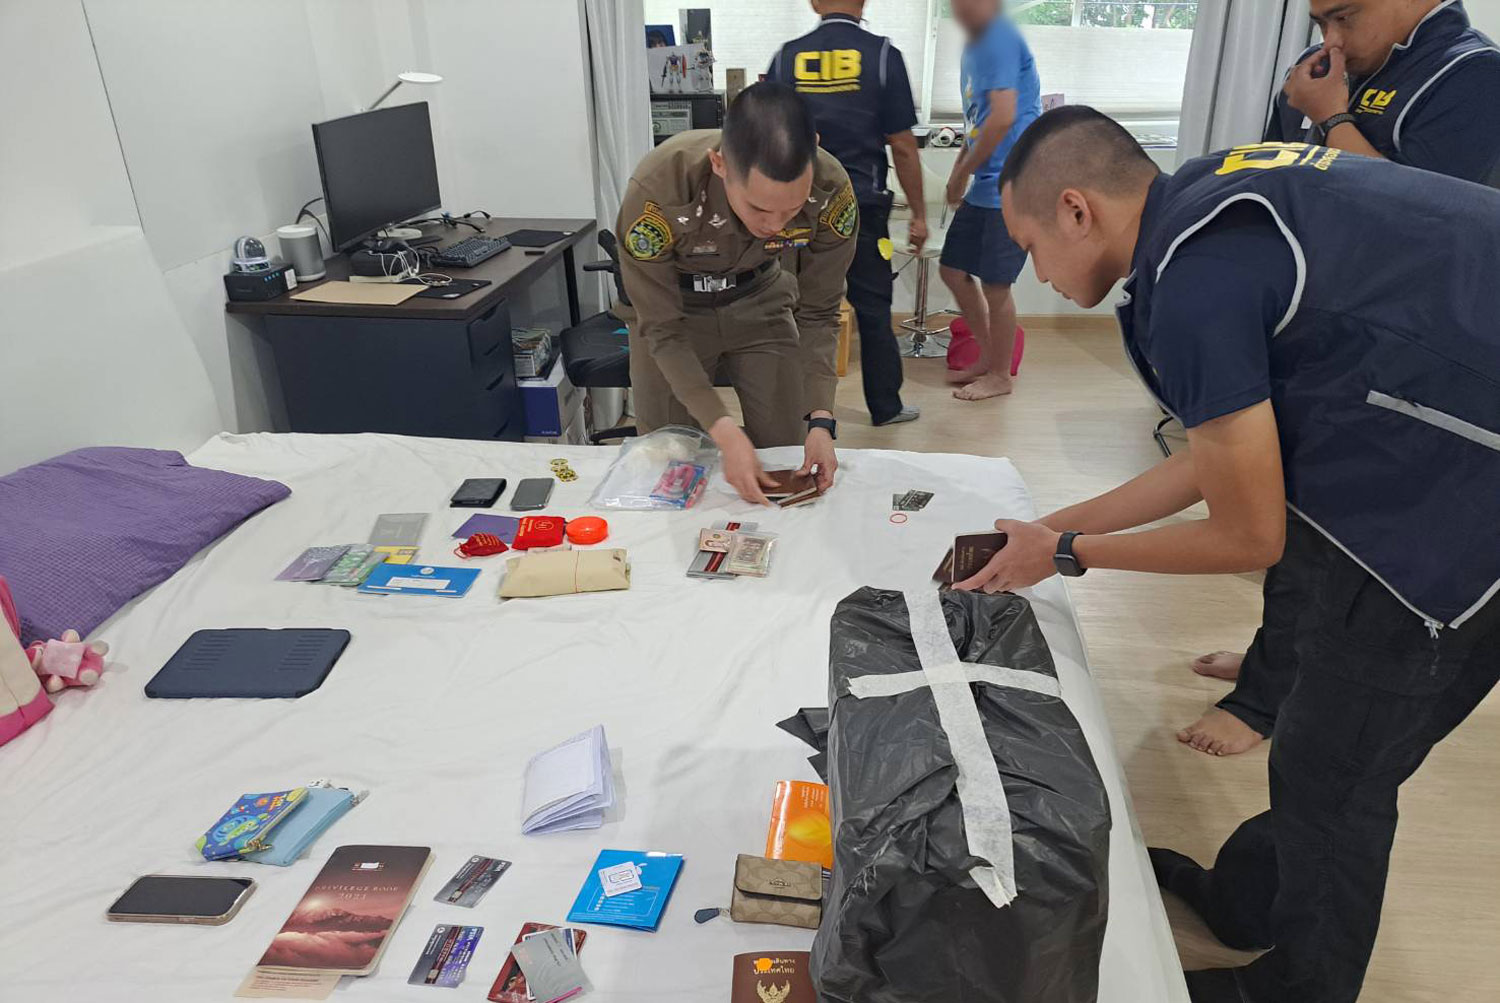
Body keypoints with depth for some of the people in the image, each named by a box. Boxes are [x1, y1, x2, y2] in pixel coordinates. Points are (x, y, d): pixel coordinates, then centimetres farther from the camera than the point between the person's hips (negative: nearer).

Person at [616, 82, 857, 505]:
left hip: (760, 299, 2)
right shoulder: (656, 191, -38)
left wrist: (820, 418, -27)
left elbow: (818, 313, -15)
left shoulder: (831, 190, -30)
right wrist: (723, 430, -36)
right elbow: (662, 328, -26)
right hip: (672, 308, -2)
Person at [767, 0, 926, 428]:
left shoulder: (786, 57, 3)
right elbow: (902, 146, -5)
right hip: (863, 204, -2)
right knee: (873, 309, 9)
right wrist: (918, 213, 3)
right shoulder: (882, 55, -4)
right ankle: (886, 406, 18)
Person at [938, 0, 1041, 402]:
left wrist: (963, 173, -12)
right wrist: (959, 171, 9)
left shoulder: (1001, 40, -13)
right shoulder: (973, 45, 15)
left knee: (995, 285, -1)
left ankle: (999, 375, 16)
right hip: (983, 186, 9)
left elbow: (1003, 116, -21)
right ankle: (989, 357, 28)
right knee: (953, 271, 14)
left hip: (1010, 187, -9)